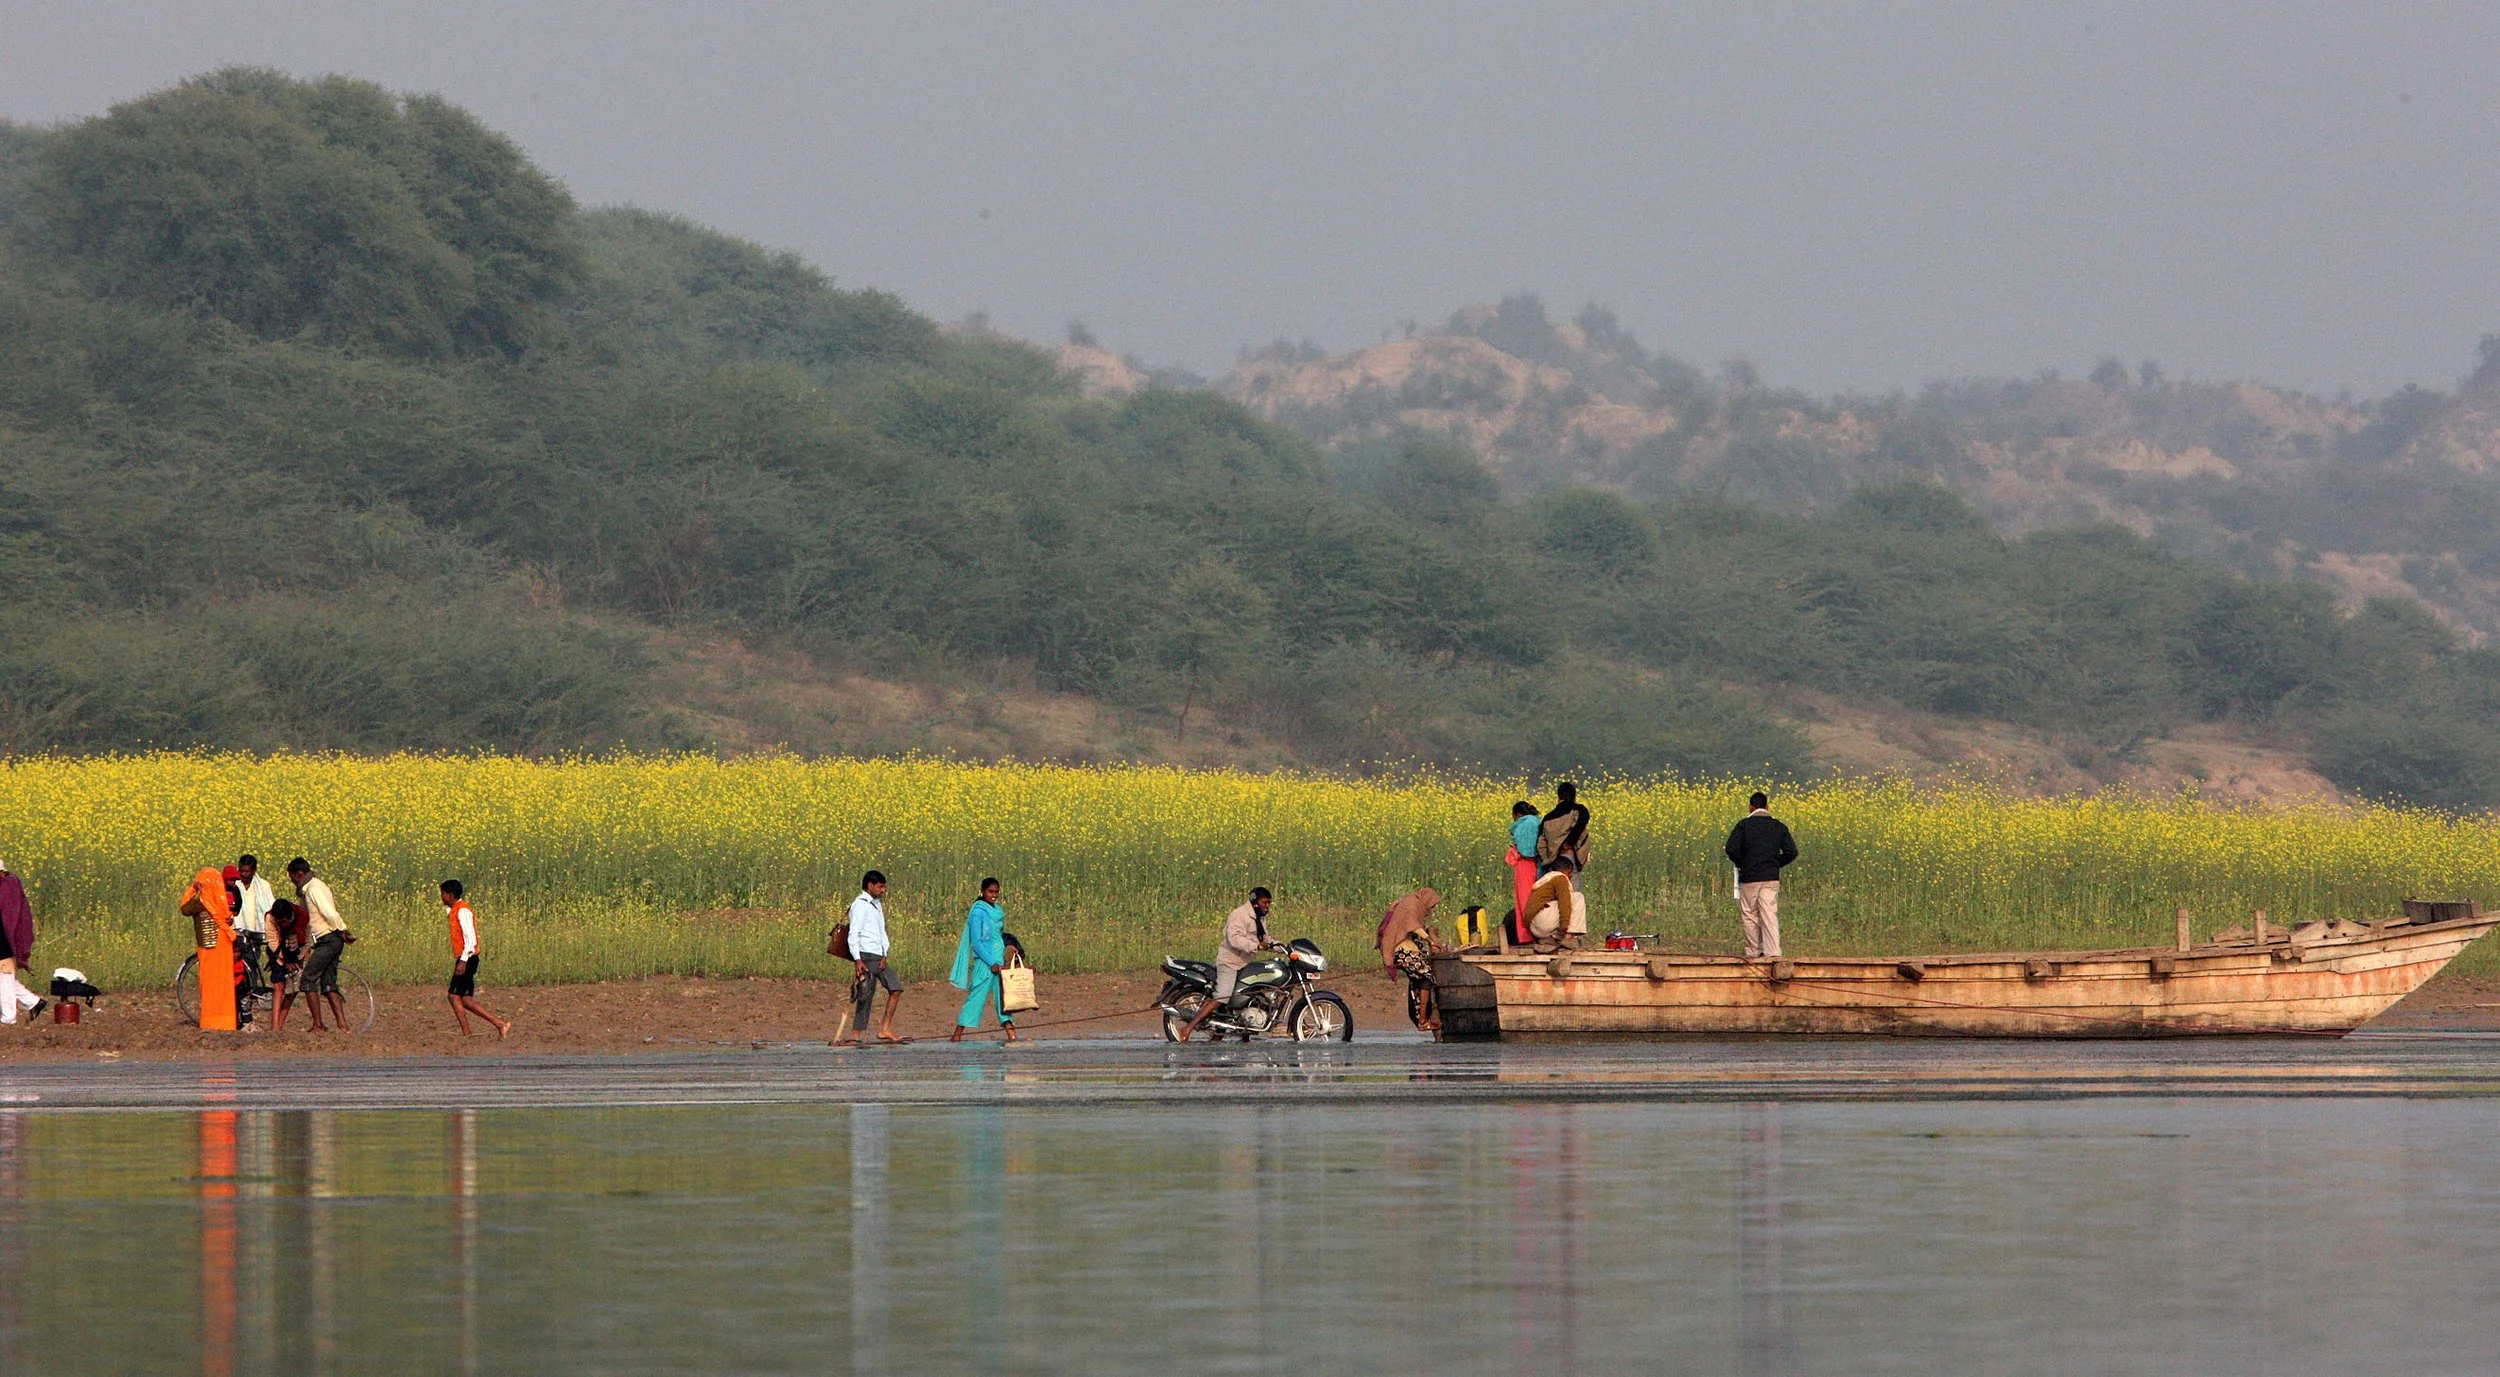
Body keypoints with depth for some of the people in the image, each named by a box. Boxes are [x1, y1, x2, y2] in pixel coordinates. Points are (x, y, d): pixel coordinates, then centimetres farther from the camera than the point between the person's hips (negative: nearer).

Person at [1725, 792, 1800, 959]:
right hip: (1771, 879, 2)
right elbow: (1791, 852, 1)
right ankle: (1773, 951, -13)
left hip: (1749, 878, -2)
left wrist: (1740, 863, 5)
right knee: (1770, 916, -2)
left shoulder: (1744, 825, -5)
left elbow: (1731, 849, -14)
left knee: (1749, 916, 9)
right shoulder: (1779, 826, 5)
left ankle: (1753, 951, 14)